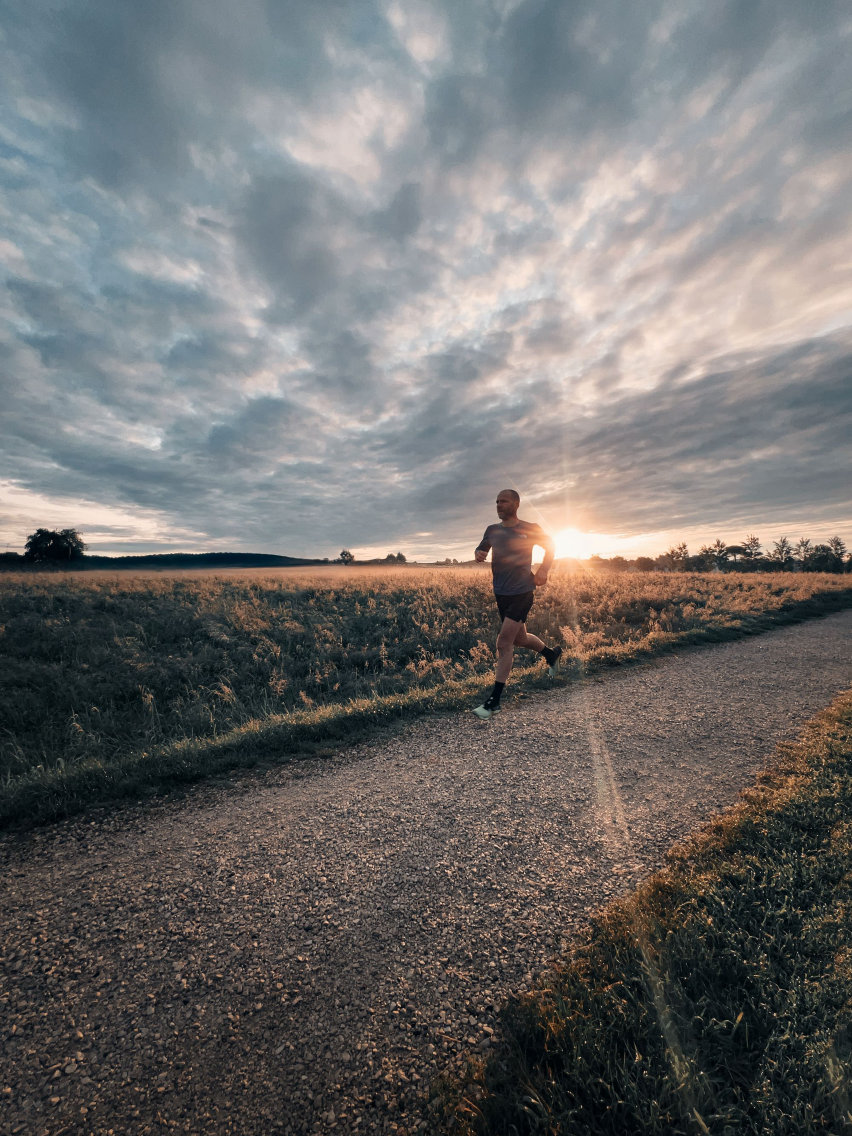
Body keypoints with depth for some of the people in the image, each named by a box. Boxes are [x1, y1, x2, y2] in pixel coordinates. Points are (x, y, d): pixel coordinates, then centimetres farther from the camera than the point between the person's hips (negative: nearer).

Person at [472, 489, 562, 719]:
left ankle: (494, 702, -3)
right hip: (501, 594, 6)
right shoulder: (492, 530, 6)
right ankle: (551, 653, 51)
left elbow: (549, 546, 10)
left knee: (504, 643, -11)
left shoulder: (530, 529, -5)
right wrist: (479, 554, -6)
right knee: (519, 639, 20)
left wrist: (543, 571, -3)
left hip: (522, 592, -6)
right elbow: (481, 548, 19)